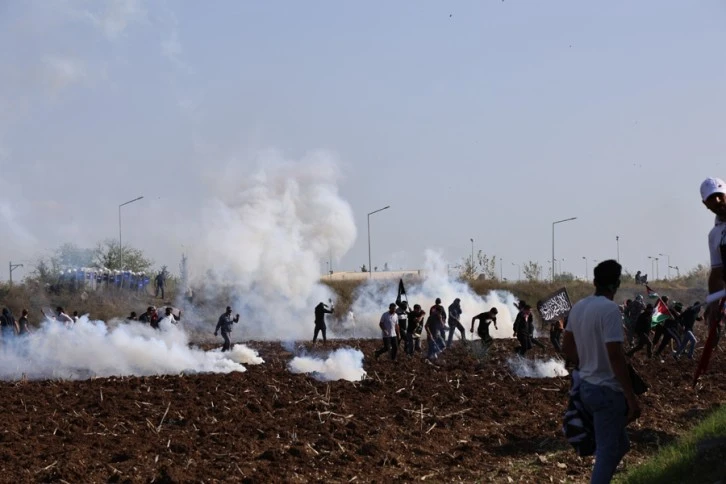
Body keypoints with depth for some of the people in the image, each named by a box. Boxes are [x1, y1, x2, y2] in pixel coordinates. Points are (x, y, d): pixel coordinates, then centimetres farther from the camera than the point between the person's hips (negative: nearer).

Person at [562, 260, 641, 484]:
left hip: (586, 387, 8)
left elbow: (567, 347, 16)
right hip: (607, 390, -8)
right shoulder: (609, 309, -19)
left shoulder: (578, 307, 6)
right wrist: (631, 397, -20)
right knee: (608, 451, -2)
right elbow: (615, 355, -24)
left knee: (619, 444, 20)